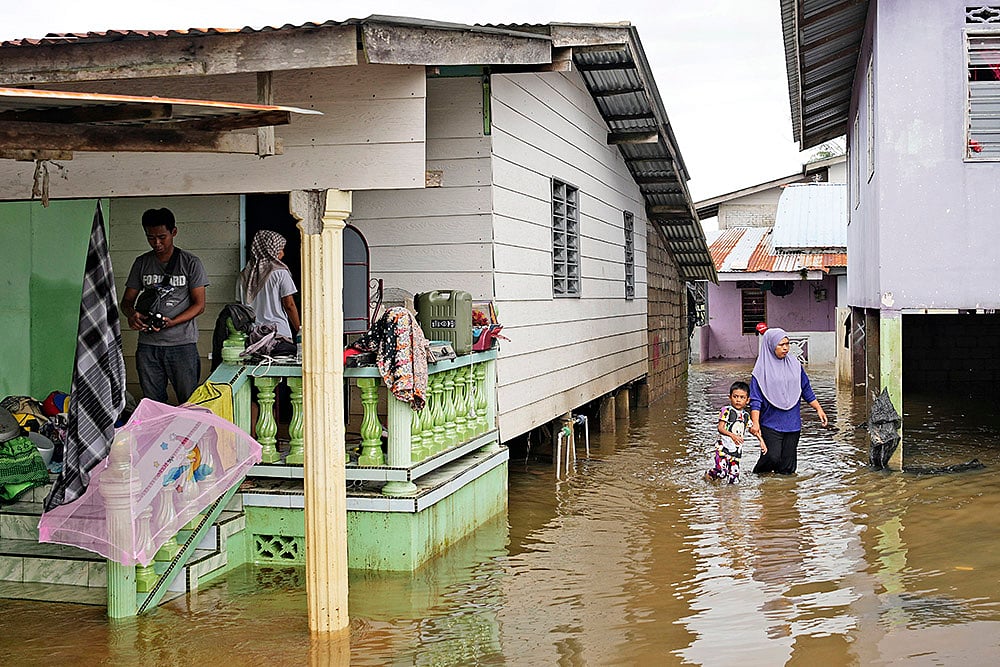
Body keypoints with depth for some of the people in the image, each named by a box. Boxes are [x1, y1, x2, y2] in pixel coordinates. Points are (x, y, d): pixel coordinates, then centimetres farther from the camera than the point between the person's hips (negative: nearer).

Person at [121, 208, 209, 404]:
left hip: (182, 344, -3)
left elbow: (199, 305, -2)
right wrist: (131, 314, -12)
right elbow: (127, 300, 13)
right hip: (148, 345, 3)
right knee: (152, 404, 6)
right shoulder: (142, 263, 11)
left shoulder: (191, 263, 0)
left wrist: (172, 322, -18)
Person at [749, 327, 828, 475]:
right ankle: (758, 477, 11)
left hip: (792, 422, 4)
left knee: (788, 462, 4)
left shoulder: (795, 364, 8)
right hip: (770, 423, -4)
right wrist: (755, 422, -18)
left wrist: (819, 409, 12)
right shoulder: (762, 369, -5)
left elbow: (806, 389, 18)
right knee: (773, 457, -15)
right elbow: (755, 399, -8)